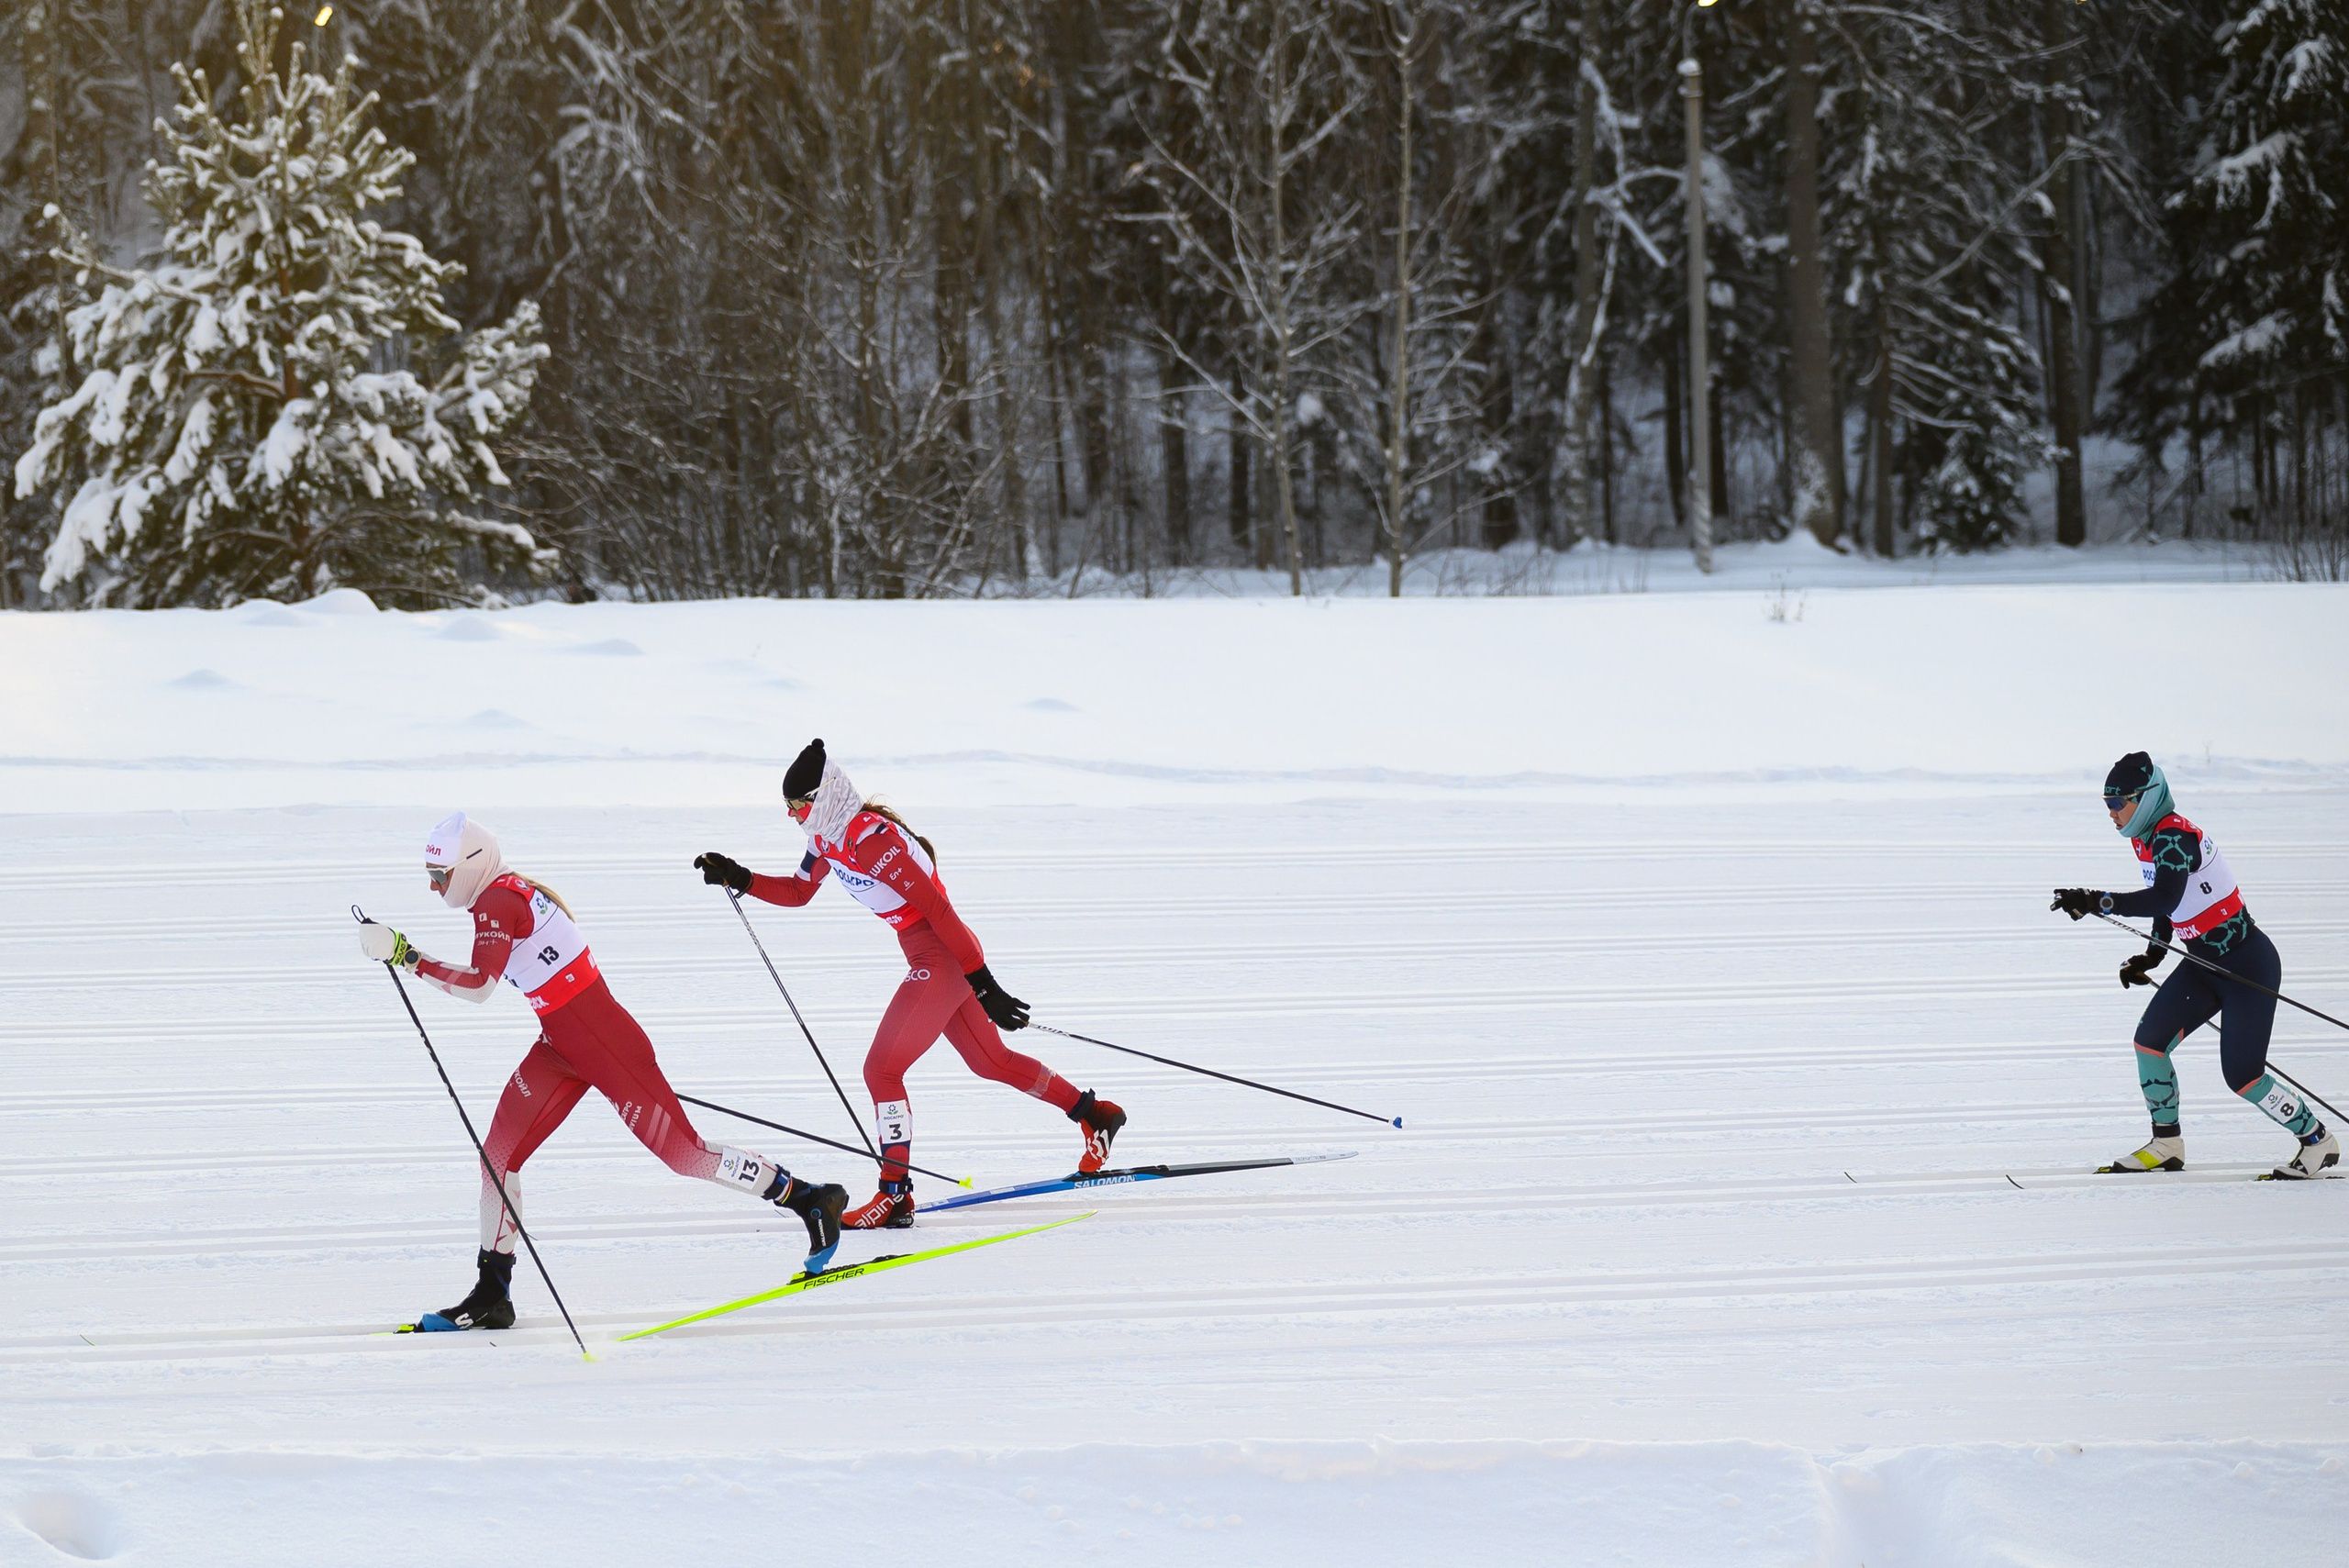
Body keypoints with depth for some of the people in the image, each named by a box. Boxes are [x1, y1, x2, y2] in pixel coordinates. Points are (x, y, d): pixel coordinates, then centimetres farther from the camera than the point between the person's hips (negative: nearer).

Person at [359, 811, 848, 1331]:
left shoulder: (498, 902, -17)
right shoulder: (514, 892, 13)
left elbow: (479, 984, -29)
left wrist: (405, 956, -27)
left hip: (602, 1039, -10)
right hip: (562, 1045, 10)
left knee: (683, 1152, -4)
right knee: (499, 1155, 0)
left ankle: (810, 1198, 9)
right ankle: (492, 1296, 2)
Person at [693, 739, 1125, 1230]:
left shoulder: (874, 840, -25)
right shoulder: (827, 838, 3)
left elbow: (937, 910, -24)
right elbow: (797, 892, 20)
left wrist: (984, 986, -23)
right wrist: (739, 879, 3)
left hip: (945, 958, -10)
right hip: (931, 961, 10)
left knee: (882, 1068, -10)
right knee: (990, 1061, 22)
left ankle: (895, 1195, -5)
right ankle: (1095, 1115, 36)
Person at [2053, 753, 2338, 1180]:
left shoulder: (2174, 837, -24)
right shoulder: (2147, 840, 6)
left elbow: (2165, 898, -40)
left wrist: (2099, 902, -43)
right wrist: (2150, 958, 12)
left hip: (2246, 964, -9)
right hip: (2204, 964, 9)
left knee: (2242, 1076, -7)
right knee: (2150, 1040, 0)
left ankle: (2318, 1141, 11)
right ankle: (2166, 1145, 12)